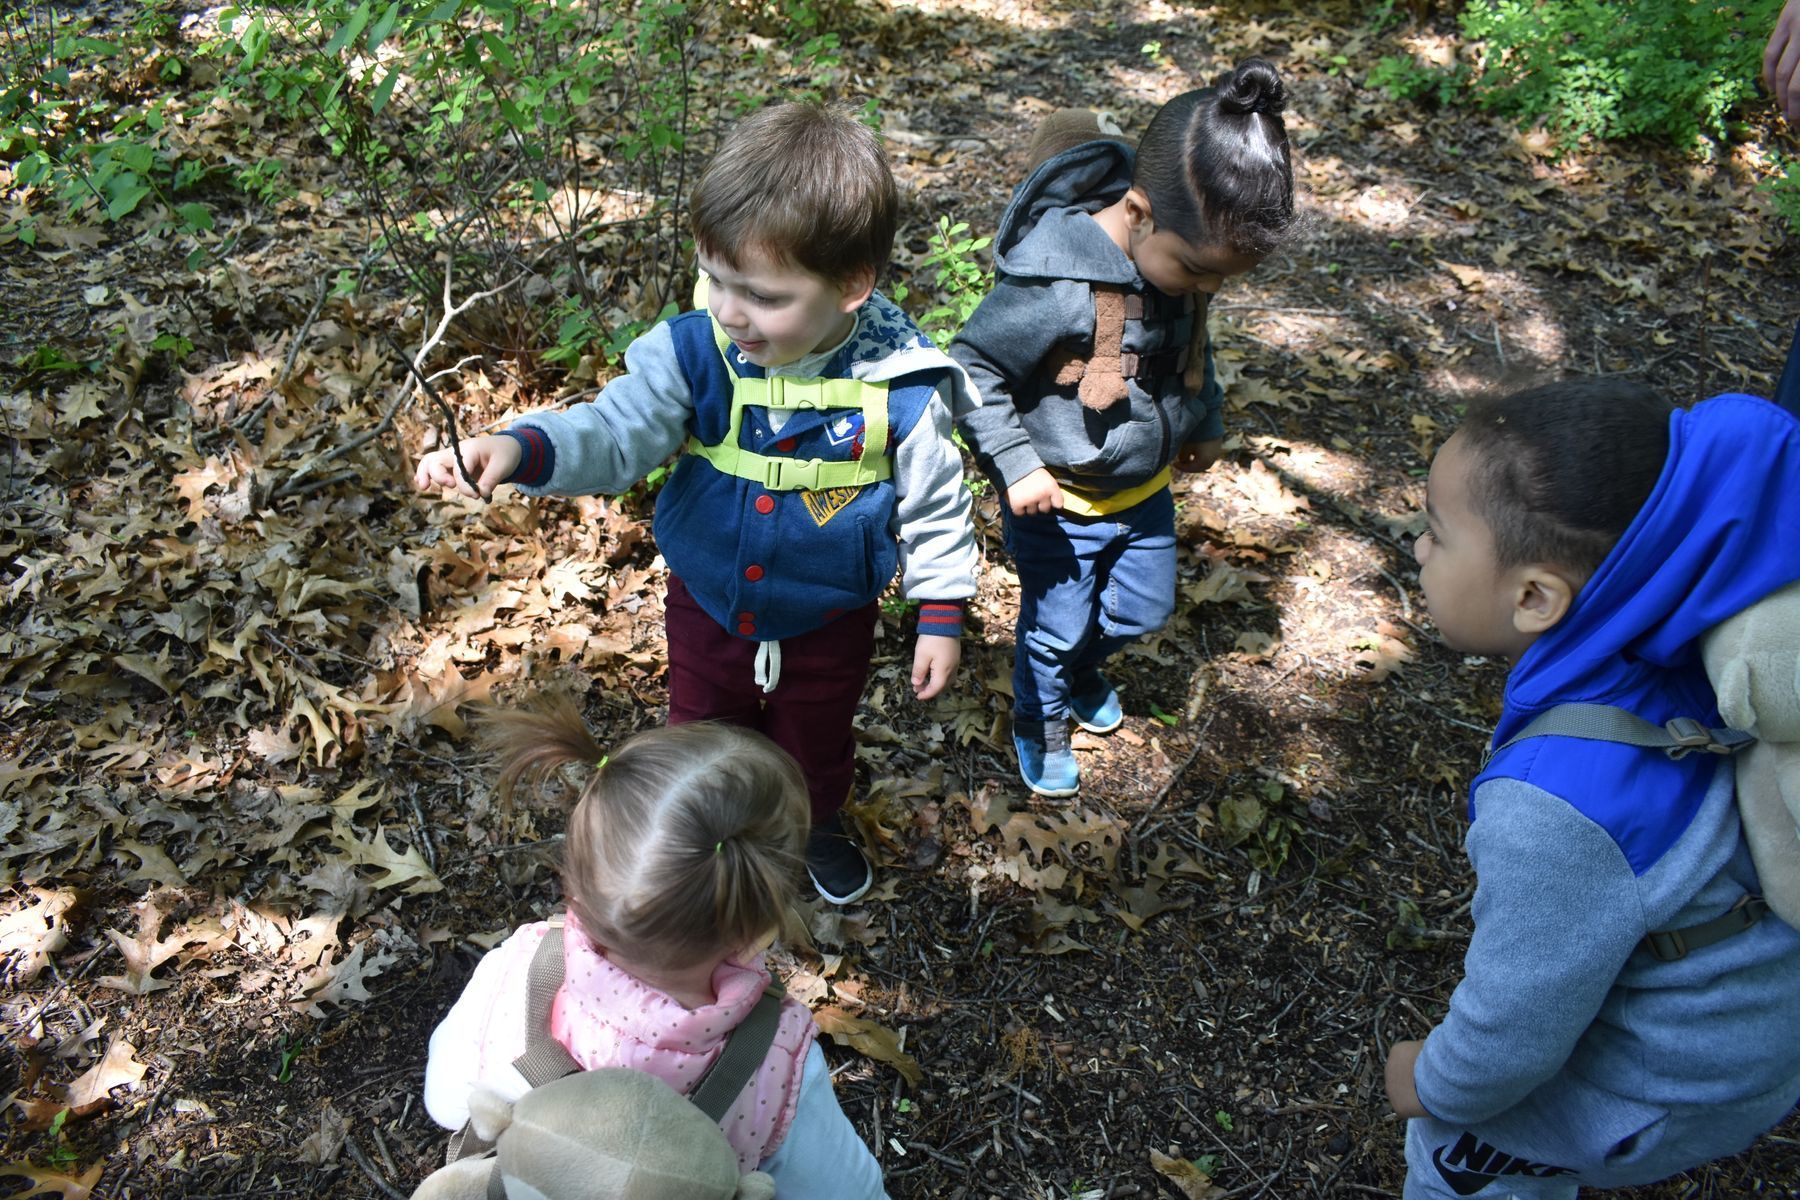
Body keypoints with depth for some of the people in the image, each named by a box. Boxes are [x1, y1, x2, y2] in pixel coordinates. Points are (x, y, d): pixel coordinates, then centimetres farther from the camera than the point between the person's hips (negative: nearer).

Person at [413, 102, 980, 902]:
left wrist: (941, 617, -6)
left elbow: (934, 506, -12)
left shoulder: (900, 386, -25)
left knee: (815, 747, 27)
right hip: (707, 610, 1)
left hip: (828, 624, -1)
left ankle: (816, 825, 62)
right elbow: (613, 433, -27)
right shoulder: (691, 353, -22)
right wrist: (519, 451, -47)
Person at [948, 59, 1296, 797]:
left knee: (1143, 611, 24)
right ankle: (1040, 725, 46)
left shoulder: (1188, 253, -12)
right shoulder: (1056, 286, -36)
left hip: (1146, 487, 7)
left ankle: (1084, 673, 57)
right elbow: (972, 369, -24)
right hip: (1058, 501, -6)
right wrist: (1016, 466, -25)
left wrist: (1204, 423, 17)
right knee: (1056, 628, 14)